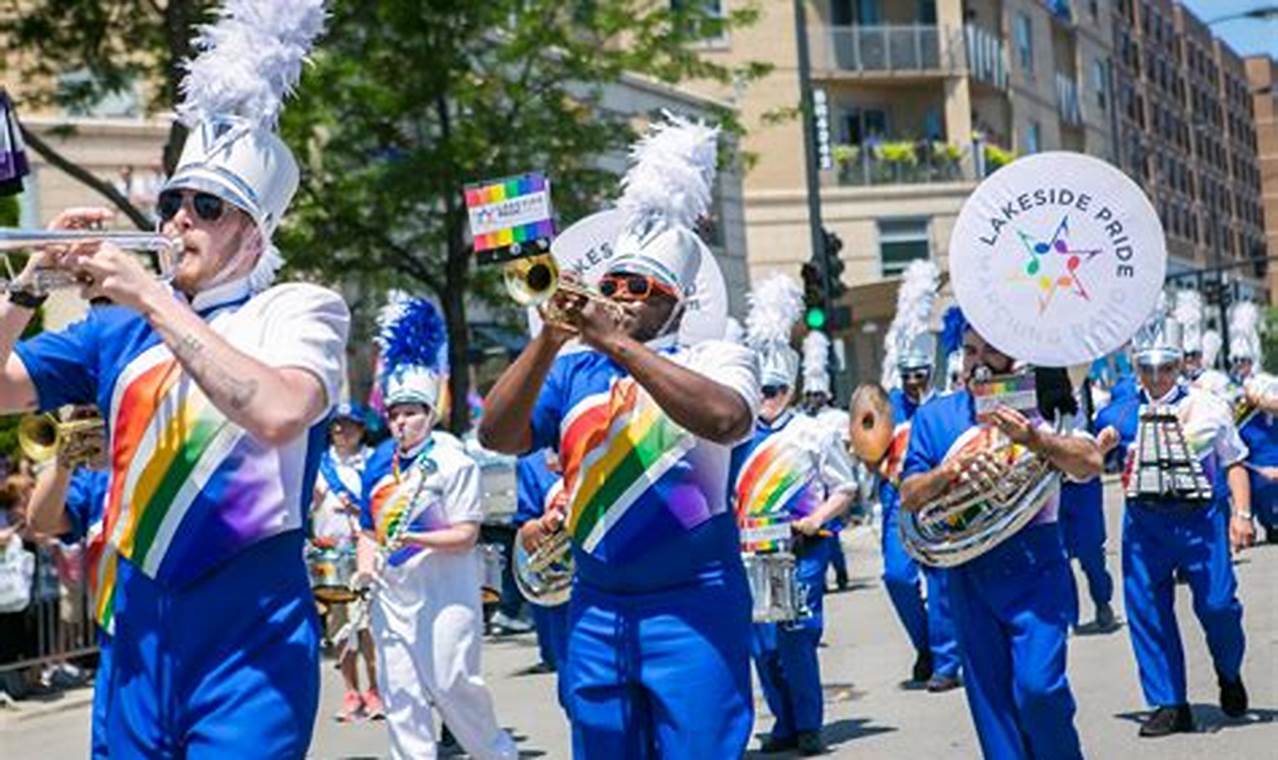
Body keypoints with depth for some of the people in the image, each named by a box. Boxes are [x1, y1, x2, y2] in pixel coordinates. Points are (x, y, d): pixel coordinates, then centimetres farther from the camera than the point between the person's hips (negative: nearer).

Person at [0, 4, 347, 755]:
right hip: (137, 632, 5)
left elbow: (279, 413, -21)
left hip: (249, 633, -5)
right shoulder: (119, 328, 13)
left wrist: (153, 298, -18)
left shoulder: (301, 308, -1)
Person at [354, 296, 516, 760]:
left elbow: (466, 535, -12)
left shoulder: (453, 461, -8)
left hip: (445, 593, -6)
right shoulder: (379, 463, 10)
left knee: (452, 683, -3)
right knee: (399, 691, 5)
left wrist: (414, 538, -24)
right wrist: (366, 562, -2)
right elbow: (368, 526, 18)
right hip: (392, 592, 6)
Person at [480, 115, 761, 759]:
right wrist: (551, 339, -13)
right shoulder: (571, 371, 10)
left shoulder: (716, 359, 0)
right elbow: (497, 437, -3)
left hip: (691, 607, -4)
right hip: (595, 608, 4)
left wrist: (618, 344, -21)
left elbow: (726, 420, -22)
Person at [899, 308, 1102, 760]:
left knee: (1038, 684, -13)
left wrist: (1032, 436, -28)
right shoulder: (934, 417, 8)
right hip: (969, 575, 3)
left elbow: (1090, 463, -13)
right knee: (990, 695, 5)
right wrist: (954, 469, -16)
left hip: (1036, 569, -2)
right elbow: (909, 496, 2)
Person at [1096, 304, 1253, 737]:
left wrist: (1241, 514, -2)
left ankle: (1229, 676, 26)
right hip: (1144, 520, 2)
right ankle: (1169, 705, 11)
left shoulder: (1207, 407, 5)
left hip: (1201, 517, -2)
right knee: (1146, 609, -1)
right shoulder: (1121, 414, 8)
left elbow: (1233, 462, 8)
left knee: (1217, 604, -6)